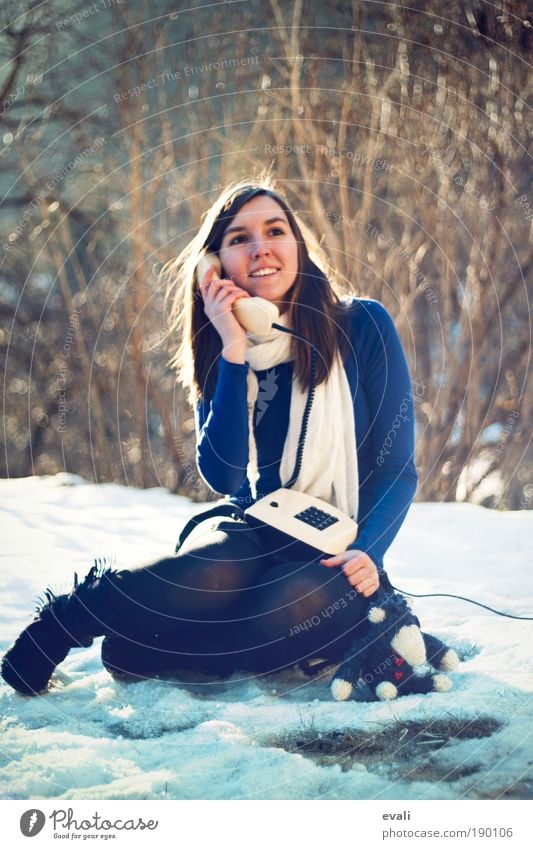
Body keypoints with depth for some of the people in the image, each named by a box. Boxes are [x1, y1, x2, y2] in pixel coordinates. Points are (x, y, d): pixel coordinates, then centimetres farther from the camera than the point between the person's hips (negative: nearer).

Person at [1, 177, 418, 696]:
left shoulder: (362, 326, -7)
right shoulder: (219, 352, 2)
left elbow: (398, 468, -5)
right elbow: (224, 477, -13)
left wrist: (366, 553, -22)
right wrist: (234, 354, -19)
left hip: (335, 552, -1)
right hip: (254, 532, 1)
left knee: (288, 605, -36)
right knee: (213, 570, -35)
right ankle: (60, 625, -16)